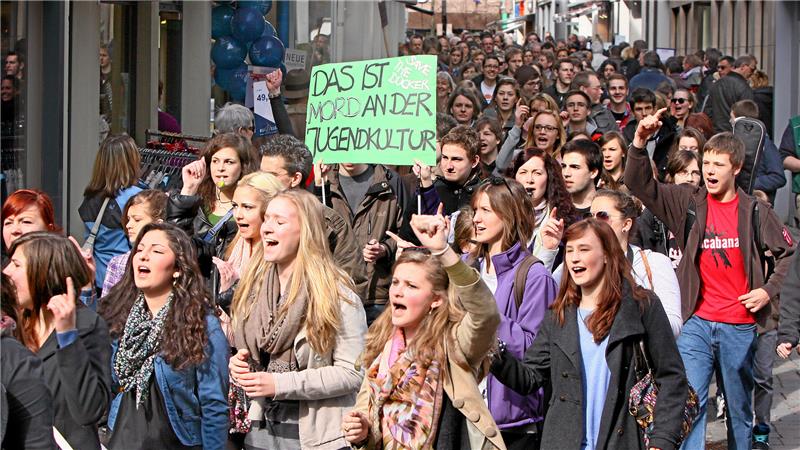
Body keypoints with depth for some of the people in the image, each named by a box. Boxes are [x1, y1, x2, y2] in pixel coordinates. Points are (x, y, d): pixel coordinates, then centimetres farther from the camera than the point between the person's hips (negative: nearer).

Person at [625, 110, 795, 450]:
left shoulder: (755, 211, 1)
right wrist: (639, 143, -23)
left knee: (739, 409, 12)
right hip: (697, 323, 0)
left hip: (740, 327, 0)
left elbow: (788, 254, 10)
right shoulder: (688, 202, 1)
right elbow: (639, 185, -8)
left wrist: (769, 289, -3)